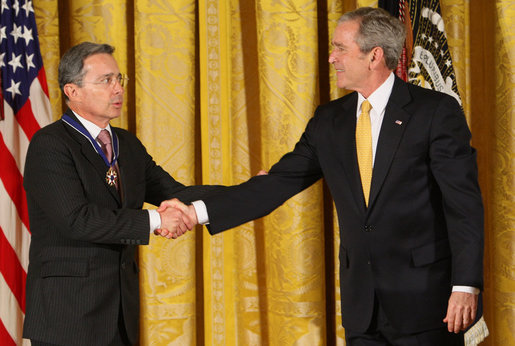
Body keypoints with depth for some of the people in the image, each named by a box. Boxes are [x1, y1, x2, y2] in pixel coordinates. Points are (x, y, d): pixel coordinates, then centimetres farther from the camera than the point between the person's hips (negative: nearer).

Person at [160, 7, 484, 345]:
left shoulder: (437, 111, -8)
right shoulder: (330, 120, 9)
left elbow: (464, 203, -10)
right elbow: (279, 182, 7)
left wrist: (466, 286, -17)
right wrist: (197, 211, -1)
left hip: (424, 294, -5)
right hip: (361, 303, 5)